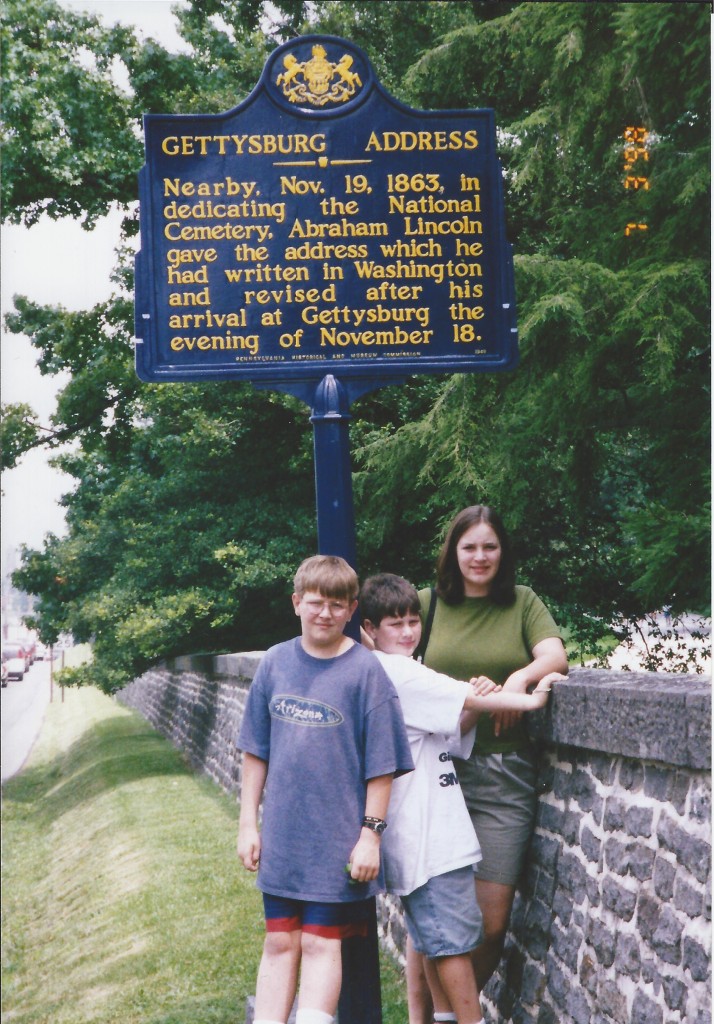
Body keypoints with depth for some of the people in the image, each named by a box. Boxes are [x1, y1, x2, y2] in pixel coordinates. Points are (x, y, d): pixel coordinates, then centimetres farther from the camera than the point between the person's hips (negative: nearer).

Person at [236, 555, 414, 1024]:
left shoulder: (366, 670, -9)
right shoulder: (275, 662, 2)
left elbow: (381, 763, -7)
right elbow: (256, 750, 8)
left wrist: (371, 833, -9)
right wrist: (248, 822, 7)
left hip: (337, 841, -3)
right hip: (280, 837, 4)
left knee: (321, 945, 3)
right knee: (280, 943, 11)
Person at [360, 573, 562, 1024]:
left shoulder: (406, 674, 17)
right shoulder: (395, 672, -12)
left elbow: (452, 735, 13)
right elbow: (464, 696, -14)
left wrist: (473, 703, -5)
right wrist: (531, 699, -8)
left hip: (427, 830, 10)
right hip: (429, 834, -10)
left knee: (434, 935, 15)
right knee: (455, 936, -6)